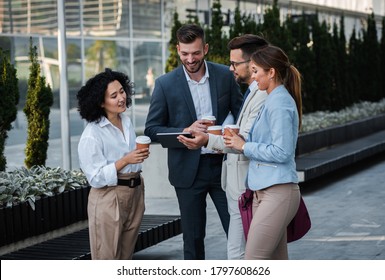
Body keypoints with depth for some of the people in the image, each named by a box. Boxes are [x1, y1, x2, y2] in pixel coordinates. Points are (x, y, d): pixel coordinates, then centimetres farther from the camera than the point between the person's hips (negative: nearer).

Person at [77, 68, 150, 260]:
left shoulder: (127, 121, 9)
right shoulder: (92, 134, -15)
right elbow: (95, 177, -16)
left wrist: (140, 155, 8)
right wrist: (125, 160, -23)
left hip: (134, 193, 7)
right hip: (109, 198, -7)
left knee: (125, 258, 13)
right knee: (107, 259, -2)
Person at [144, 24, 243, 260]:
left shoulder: (225, 76, 0)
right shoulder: (166, 84, -4)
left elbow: (241, 114, 8)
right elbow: (152, 129, -2)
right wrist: (185, 131, -18)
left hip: (222, 164, 1)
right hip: (188, 169, -1)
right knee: (193, 237, 9)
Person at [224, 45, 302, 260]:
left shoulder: (280, 103, -13)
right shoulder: (273, 100, 19)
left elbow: (281, 152, -19)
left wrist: (245, 146, -10)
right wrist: (238, 140, 10)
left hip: (278, 192, -10)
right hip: (264, 190, 10)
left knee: (253, 261, -11)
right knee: (276, 261, 11)